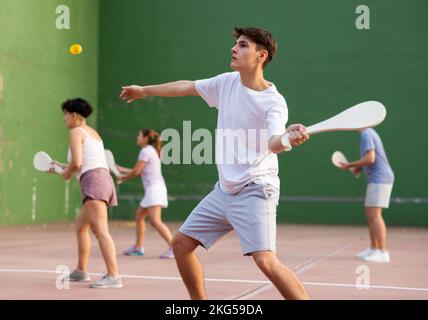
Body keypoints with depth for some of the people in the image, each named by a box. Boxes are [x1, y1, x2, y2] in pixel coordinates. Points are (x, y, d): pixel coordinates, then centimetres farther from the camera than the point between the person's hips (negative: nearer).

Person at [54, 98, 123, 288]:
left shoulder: (76, 132, -1)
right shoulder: (93, 133, 25)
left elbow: (76, 163, -13)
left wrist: (67, 173, 7)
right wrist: (62, 166, 32)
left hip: (93, 181, -10)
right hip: (104, 179, 10)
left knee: (100, 230, -19)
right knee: (80, 226, 22)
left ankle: (113, 276, -28)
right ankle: (81, 271, 30)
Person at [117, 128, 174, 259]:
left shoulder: (146, 151, -9)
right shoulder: (151, 151, 20)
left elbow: (136, 171, -9)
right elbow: (139, 171, 25)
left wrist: (124, 178, 9)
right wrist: (120, 169, 29)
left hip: (154, 188, -11)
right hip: (153, 189, 11)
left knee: (155, 221, -18)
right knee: (139, 215, 19)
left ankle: (173, 247, -26)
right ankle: (138, 247, 25)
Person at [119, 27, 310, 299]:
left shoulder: (274, 103, -15)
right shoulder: (227, 82, 4)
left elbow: (274, 143, -32)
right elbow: (186, 87, 19)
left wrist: (289, 139, -55)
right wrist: (145, 90, 29)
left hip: (255, 191, -7)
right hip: (224, 190, 7)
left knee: (265, 260, -24)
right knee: (181, 243, 10)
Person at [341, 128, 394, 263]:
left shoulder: (366, 135, -15)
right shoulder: (368, 133, 15)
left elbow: (370, 159, -24)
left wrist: (350, 165, -14)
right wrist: (360, 167, 11)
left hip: (379, 179, -10)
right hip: (377, 179, 10)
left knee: (375, 214, -13)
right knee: (369, 213, 15)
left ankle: (383, 253, -16)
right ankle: (373, 249, 22)